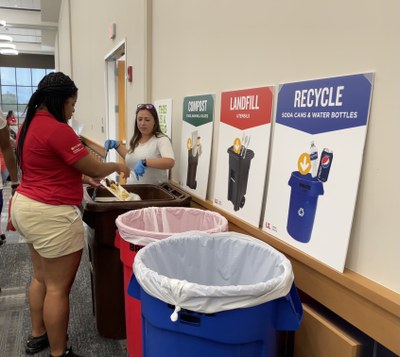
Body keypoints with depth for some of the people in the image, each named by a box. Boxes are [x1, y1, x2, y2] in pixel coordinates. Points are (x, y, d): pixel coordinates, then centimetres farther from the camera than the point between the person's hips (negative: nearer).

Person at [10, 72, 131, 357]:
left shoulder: (30, 124, 9)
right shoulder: (56, 129, -21)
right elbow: (93, 168, -14)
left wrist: (81, 178, 15)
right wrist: (117, 166, 3)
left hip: (27, 206, 11)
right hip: (51, 215, -10)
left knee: (41, 277, 22)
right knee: (59, 287, 2)